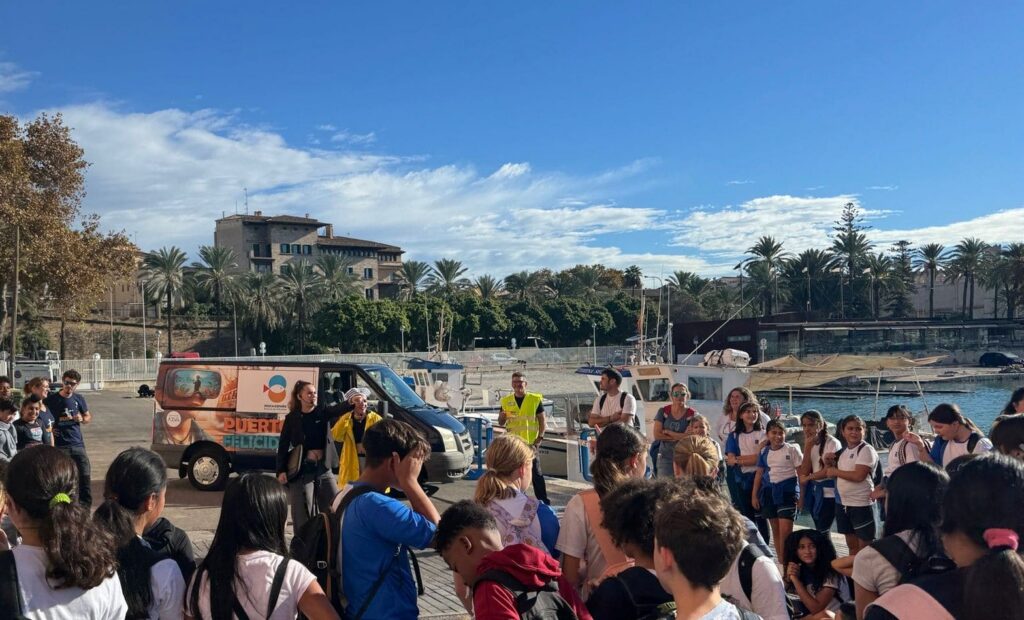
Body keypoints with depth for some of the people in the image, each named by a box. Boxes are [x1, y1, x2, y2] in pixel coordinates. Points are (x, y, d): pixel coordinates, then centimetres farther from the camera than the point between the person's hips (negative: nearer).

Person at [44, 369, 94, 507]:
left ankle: (86, 505, 14)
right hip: (59, 445, -3)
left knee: (86, 474, 2)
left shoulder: (78, 399, 7)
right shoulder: (51, 399, -3)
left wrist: (82, 419, -6)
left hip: (77, 444, 3)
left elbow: (88, 417, 16)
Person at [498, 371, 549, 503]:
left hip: (530, 442, -3)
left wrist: (540, 437, -9)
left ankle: (543, 500, 7)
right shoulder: (506, 401, 6)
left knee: (536, 473, 0)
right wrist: (502, 416, -10)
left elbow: (542, 420, 1)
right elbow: (501, 423, 12)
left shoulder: (535, 399, -2)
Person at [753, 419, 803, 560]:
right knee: (775, 530, 11)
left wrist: (802, 495, -6)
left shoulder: (792, 449, -4)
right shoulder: (764, 451, 7)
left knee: (785, 531, -11)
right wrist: (754, 495, 11)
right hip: (769, 491, 5)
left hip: (787, 491, -4)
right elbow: (759, 473, 13)